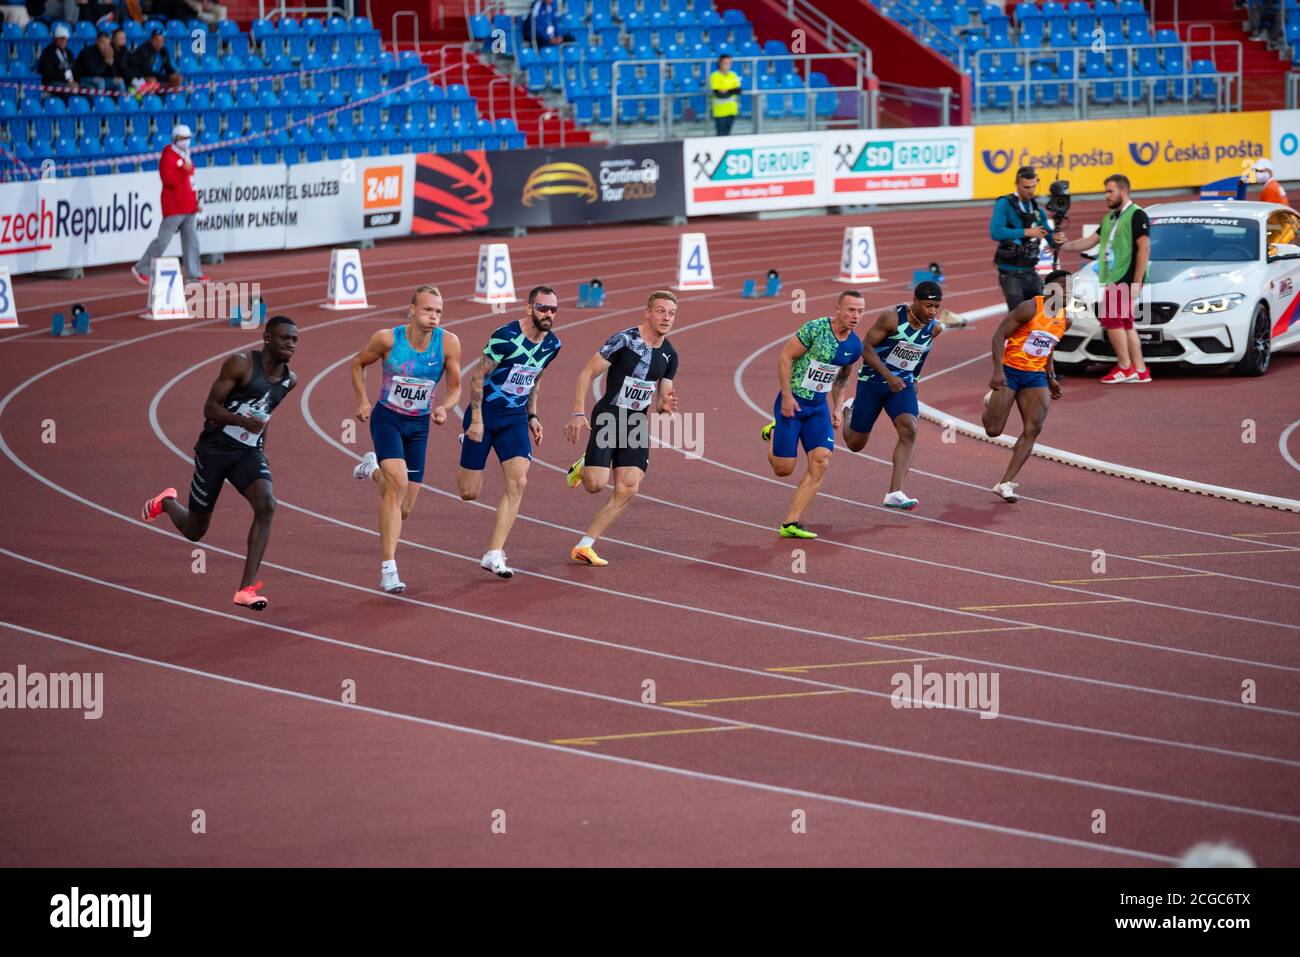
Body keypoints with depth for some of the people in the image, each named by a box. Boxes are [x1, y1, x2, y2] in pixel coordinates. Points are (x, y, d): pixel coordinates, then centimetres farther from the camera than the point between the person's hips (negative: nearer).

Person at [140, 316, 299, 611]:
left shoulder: (289, 380, 4)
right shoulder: (241, 364, -14)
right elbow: (210, 408, -16)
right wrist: (243, 421, -32)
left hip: (249, 452, 4)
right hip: (215, 448, -4)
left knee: (267, 504, -27)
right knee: (195, 531, 6)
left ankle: (246, 589, -25)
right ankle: (167, 502, 44)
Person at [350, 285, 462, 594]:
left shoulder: (448, 343, -11)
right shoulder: (387, 338, -14)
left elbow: (455, 387, 1)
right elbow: (358, 364, 5)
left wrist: (443, 407, -19)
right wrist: (362, 401, -4)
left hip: (419, 426, 3)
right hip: (387, 418, -3)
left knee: (403, 510, 7)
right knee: (398, 483, -28)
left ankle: (373, 469, 43)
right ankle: (388, 568, -24)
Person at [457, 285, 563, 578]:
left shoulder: (552, 344, 1)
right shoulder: (506, 337, -19)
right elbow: (478, 376, -14)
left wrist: (532, 416, 12)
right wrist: (476, 420, -17)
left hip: (515, 418, 5)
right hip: (485, 414, -5)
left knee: (517, 482, -14)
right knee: (469, 492, 1)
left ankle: (494, 554, -10)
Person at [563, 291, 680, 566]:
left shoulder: (669, 356, 6)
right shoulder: (624, 341, -12)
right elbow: (587, 374, -10)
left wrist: (664, 405, -11)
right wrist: (578, 413, -19)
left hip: (637, 424, 6)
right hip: (609, 417, -6)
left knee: (627, 491, -5)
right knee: (596, 484, -18)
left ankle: (584, 547, 3)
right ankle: (583, 468, 21)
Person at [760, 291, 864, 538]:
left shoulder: (855, 346, 2)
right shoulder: (815, 329, -18)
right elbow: (785, 357, -15)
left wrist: (836, 408, 12)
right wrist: (786, 395, -18)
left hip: (818, 406, 6)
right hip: (792, 402, -6)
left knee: (820, 462, -12)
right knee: (783, 469, -3)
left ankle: (790, 524, -8)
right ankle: (773, 435, 32)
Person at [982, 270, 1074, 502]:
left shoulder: (1065, 320, 8)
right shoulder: (1031, 308, -13)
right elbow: (999, 335, -14)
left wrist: (1051, 378, 17)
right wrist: (998, 370, -23)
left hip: (1036, 377, 5)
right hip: (1010, 372, -5)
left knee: (1034, 428, -14)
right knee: (993, 430, -5)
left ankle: (1005, 483, -11)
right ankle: (991, 400, 32)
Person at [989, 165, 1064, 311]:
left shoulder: (1037, 209, 11)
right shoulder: (1005, 204, -6)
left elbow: (1051, 240, 13)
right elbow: (995, 232, -21)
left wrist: (1057, 239, -12)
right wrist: (1026, 232, -22)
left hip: (1030, 272, 6)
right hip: (1011, 273, -6)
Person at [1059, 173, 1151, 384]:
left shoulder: (1136, 215, -8)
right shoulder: (1110, 218, 19)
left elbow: (1144, 248, -14)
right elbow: (1091, 241, 23)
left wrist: (1136, 282, -18)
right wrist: (1062, 246, 13)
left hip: (1126, 280, -9)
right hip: (1112, 280, 9)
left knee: (1111, 319, -11)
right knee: (1125, 324, 7)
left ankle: (1125, 367, -6)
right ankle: (1140, 370, 9)